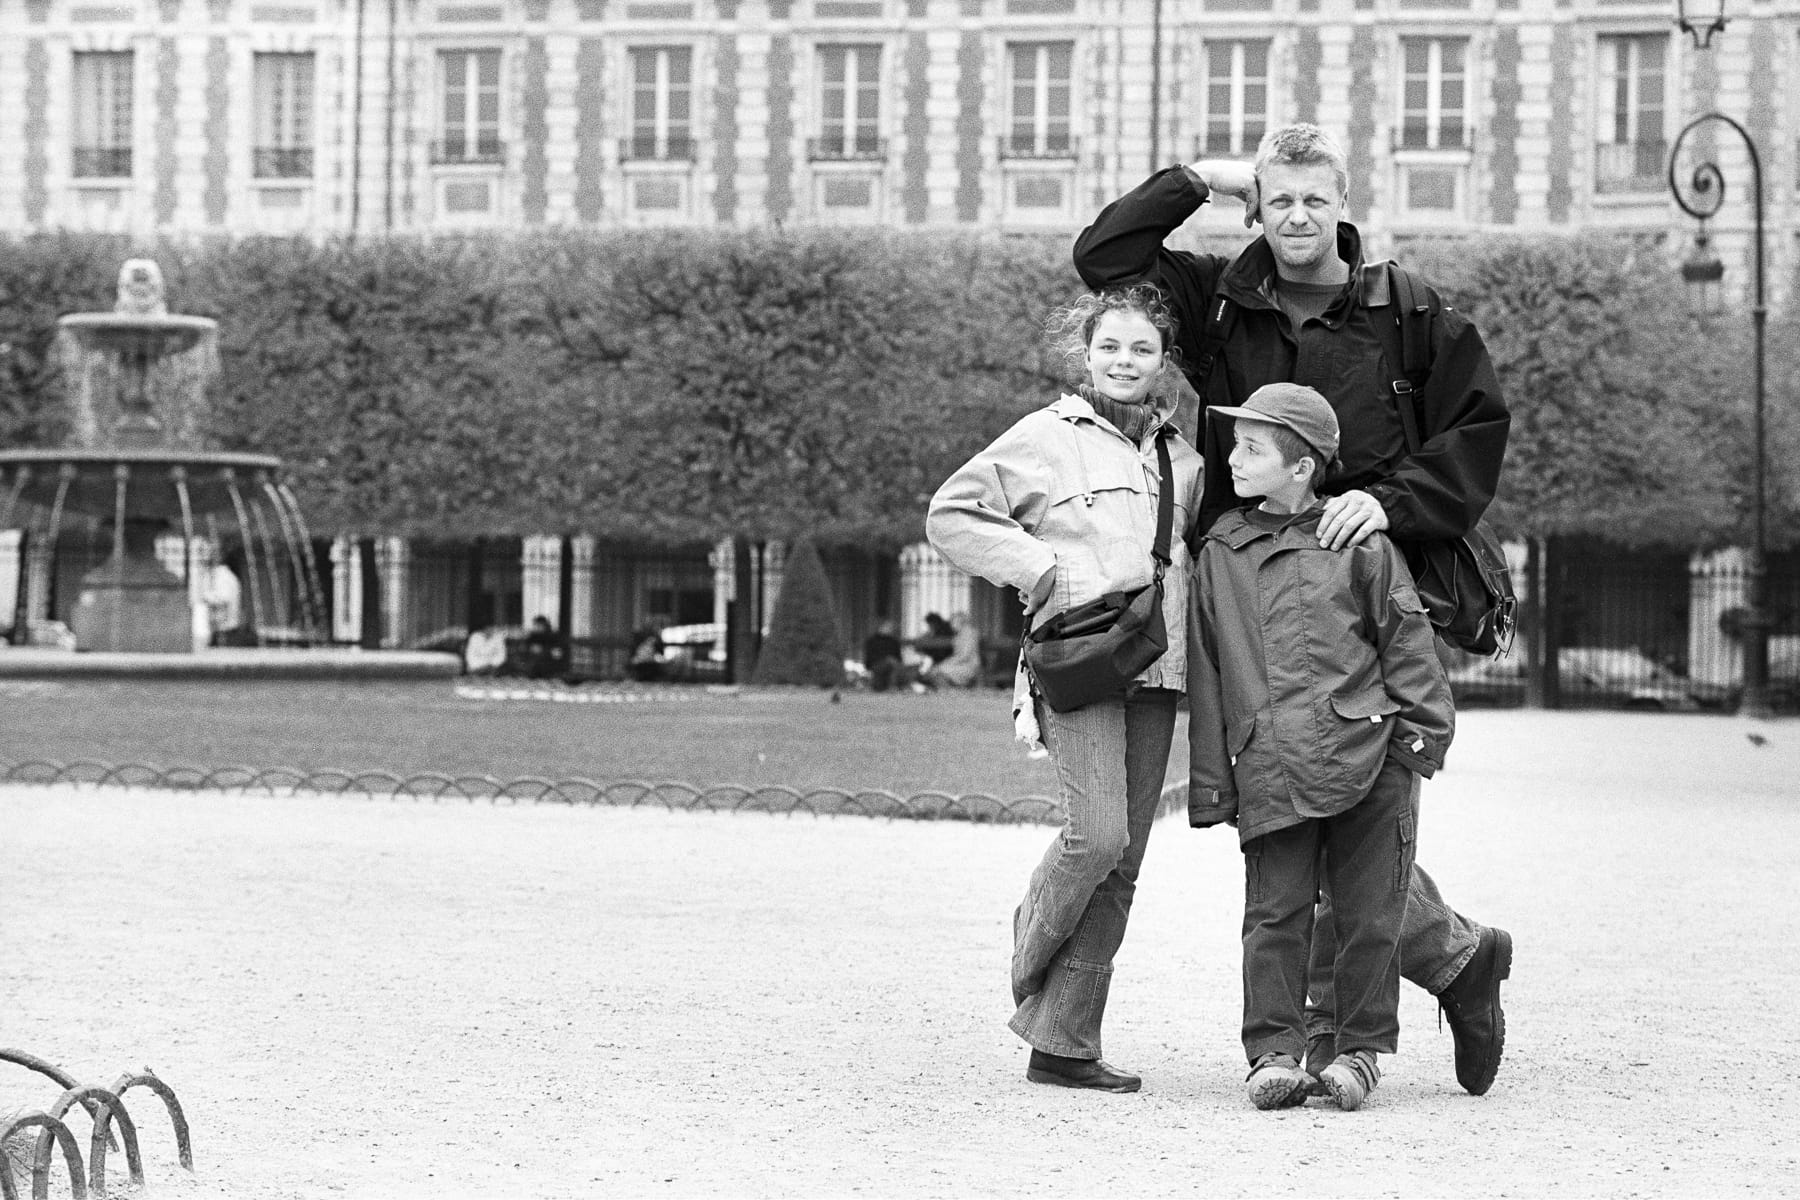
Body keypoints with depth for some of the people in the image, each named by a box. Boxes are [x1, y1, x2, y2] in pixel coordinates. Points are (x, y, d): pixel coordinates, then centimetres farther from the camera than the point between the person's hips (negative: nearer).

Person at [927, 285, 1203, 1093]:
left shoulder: (1181, 459, 17)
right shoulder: (1046, 438, 2)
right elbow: (950, 514, 2)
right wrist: (1039, 566, -7)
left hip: (1156, 669, 5)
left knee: (1122, 863, 1)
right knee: (1096, 834, -20)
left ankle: (1063, 1041, 6)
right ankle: (1030, 962, 8)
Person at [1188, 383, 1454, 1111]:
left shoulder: (1360, 545, 4)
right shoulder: (1219, 554, 11)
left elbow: (1406, 641, 8)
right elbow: (1206, 675, 13)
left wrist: (1421, 732, 1)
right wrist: (1210, 780, 10)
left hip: (1367, 757, -1)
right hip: (1270, 770, 2)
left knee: (1367, 910, 3)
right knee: (1275, 911, -3)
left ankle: (1362, 1049, 13)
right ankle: (1274, 1053, 4)